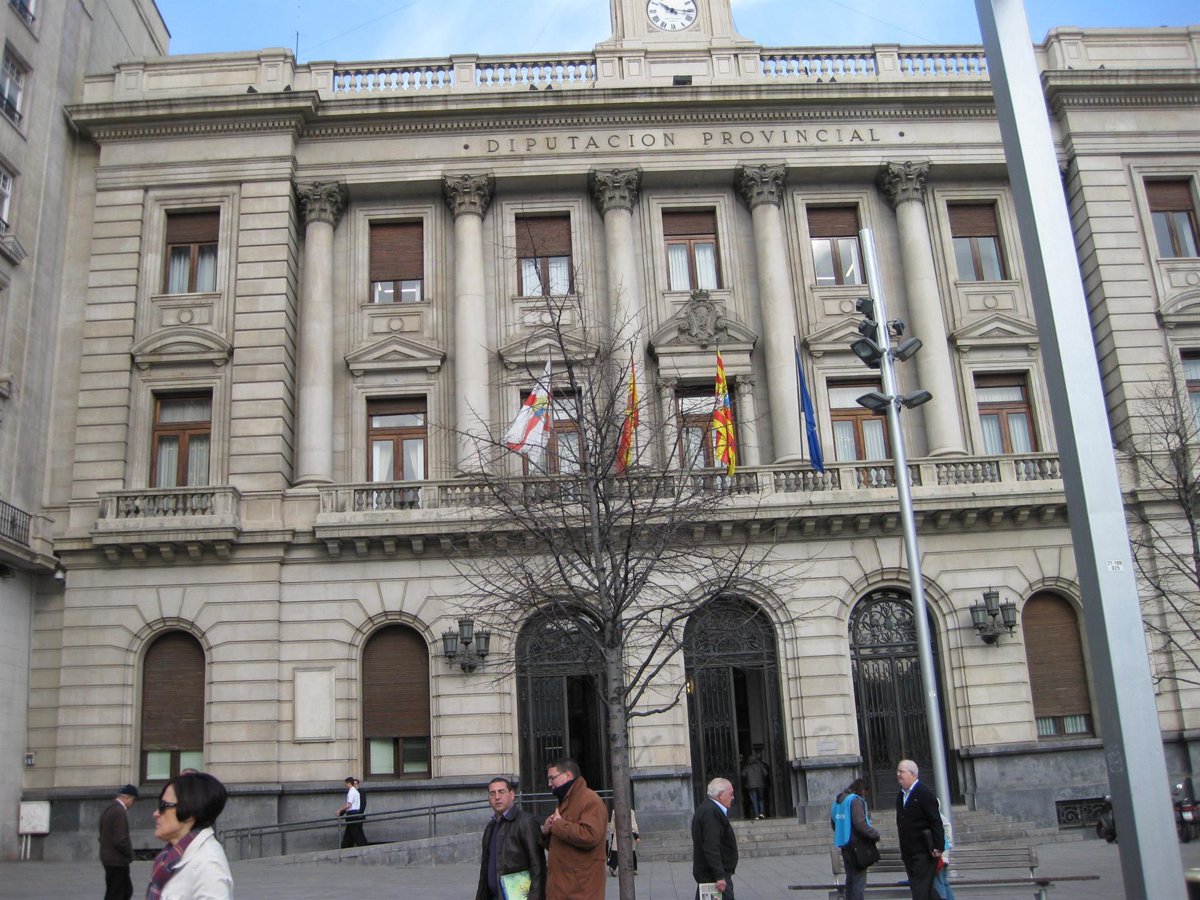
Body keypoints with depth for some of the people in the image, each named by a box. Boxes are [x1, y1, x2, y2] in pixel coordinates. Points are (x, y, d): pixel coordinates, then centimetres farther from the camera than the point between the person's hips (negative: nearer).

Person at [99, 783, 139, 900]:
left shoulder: (108, 809, 11)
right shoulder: (120, 811, -20)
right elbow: (120, 840, -25)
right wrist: (130, 855, -8)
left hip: (108, 858, 10)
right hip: (117, 861, -10)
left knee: (127, 890, 18)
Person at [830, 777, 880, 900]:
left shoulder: (838, 801, 14)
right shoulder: (856, 800, -14)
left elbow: (833, 824, 20)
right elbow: (860, 823, -24)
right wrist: (875, 835, -14)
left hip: (844, 844, 8)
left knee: (850, 878, 17)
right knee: (859, 880, -3)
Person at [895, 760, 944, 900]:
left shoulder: (925, 794, -11)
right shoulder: (900, 796, 13)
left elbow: (936, 822, -15)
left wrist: (938, 847, -20)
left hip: (924, 852, -8)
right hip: (908, 852, 8)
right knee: (915, 887, 11)